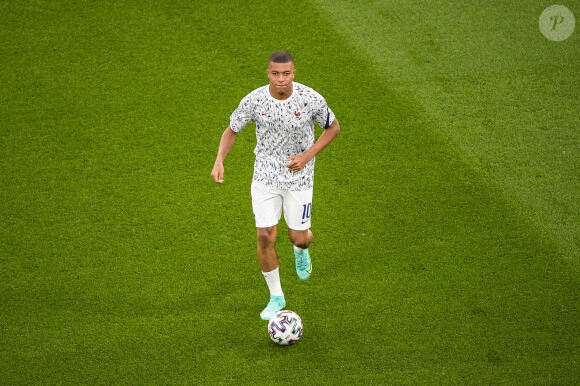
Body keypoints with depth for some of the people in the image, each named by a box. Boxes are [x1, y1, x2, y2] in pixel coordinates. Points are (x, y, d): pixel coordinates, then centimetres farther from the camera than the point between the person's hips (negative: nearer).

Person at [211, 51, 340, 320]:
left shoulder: (311, 99, -17)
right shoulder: (254, 100, -13)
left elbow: (333, 127, 0)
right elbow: (232, 130, 1)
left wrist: (308, 155, -13)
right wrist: (219, 161, -16)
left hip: (299, 176, -1)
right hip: (265, 175, 1)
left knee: (298, 237, 4)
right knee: (265, 237, -4)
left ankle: (301, 250, 46)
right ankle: (276, 297, 16)